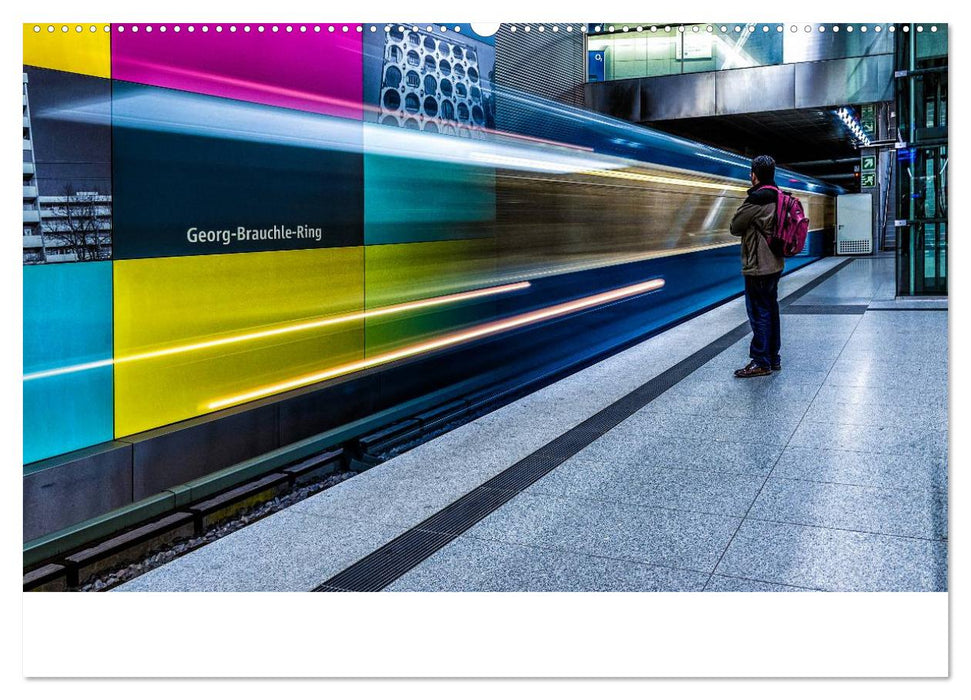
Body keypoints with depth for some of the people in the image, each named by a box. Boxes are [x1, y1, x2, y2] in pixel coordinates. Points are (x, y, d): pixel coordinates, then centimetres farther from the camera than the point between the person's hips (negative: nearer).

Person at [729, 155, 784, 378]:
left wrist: (747, 228, 8)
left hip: (758, 267, -9)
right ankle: (773, 358, 23)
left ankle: (760, 362, 2)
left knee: (759, 313, -3)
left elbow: (735, 227, -10)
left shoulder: (756, 199, -19)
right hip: (775, 264, 9)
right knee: (771, 310, 15)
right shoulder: (778, 197, 10)